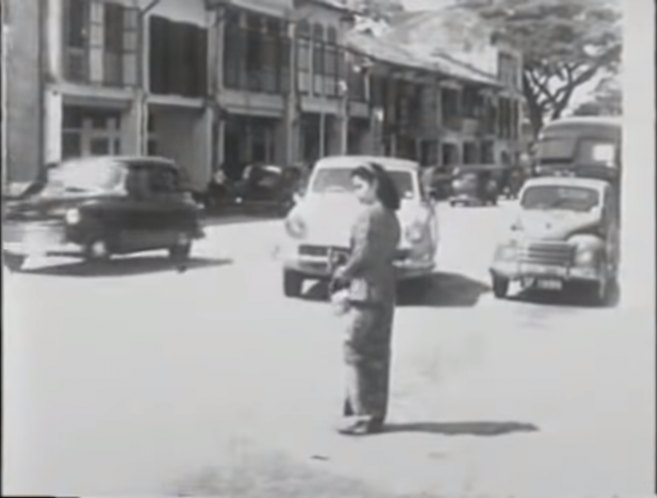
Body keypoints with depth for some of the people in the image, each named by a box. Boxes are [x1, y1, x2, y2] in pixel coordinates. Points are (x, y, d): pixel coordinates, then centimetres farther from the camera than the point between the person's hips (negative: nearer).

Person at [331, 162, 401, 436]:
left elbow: (363, 254, -19)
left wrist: (344, 272, -3)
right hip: (385, 291, 9)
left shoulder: (369, 215, -15)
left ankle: (362, 415, -2)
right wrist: (349, 270, 8)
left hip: (367, 291, -9)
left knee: (357, 353, -3)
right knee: (377, 355, 12)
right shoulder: (390, 216, 12)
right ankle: (375, 413, 18)